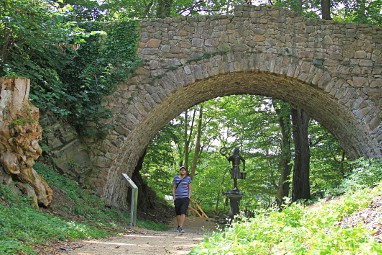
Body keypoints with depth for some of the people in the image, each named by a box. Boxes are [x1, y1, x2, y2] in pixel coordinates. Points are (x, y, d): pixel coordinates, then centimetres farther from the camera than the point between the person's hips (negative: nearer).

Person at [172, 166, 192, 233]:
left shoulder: (188, 178, 8)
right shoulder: (176, 178, 10)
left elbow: (189, 189, 11)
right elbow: (173, 188, 11)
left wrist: (189, 197, 2)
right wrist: (174, 197, 1)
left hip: (185, 198, -2)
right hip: (177, 198, 2)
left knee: (183, 212, -14)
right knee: (178, 213, 8)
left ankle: (181, 228, -20)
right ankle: (178, 226, 23)